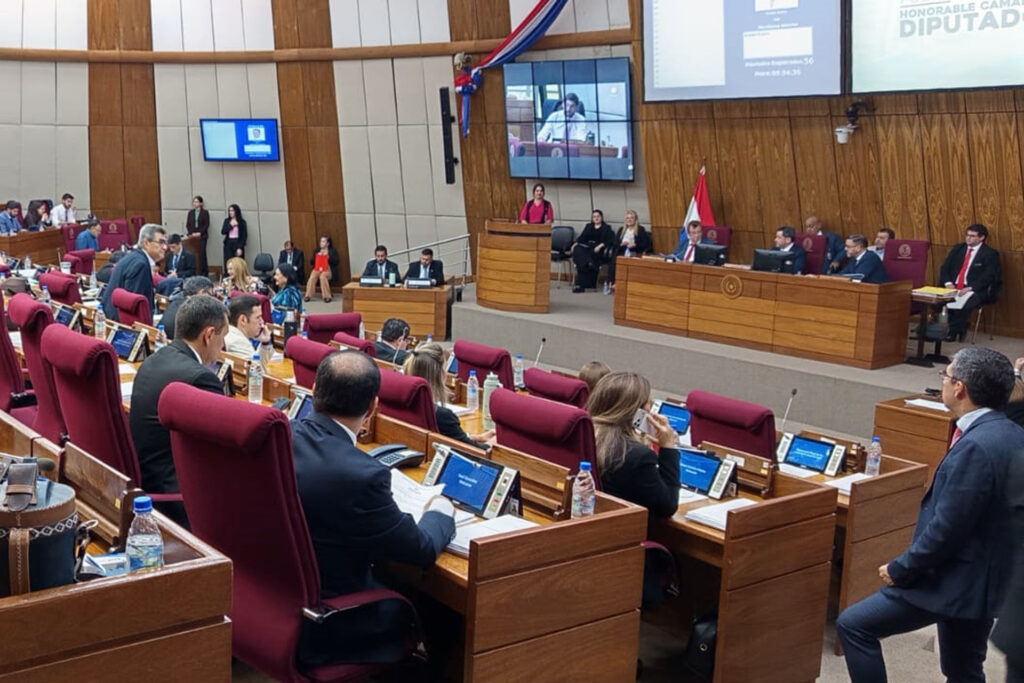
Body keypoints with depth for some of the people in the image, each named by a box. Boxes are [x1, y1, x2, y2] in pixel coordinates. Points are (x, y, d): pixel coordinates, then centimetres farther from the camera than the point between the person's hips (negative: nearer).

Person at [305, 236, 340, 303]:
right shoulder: (317, 251, 21)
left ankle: (326, 296, -33)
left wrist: (328, 257, -13)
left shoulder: (333, 251, 9)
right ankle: (308, 295, -30)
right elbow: (311, 262, 15)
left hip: (328, 270, -3)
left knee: (322, 276, -37)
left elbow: (336, 262, -4)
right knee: (312, 276, -31)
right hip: (317, 269, 3)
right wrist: (317, 256, 0)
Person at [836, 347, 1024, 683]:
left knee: (853, 625, -1)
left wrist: (900, 570, -13)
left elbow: (945, 528, -26)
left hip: (956, 580, -10)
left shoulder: (975, 447, -27)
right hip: (984, 576, 10)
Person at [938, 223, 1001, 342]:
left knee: (963, 302, -37)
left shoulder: (990, 254, -1)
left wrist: (969, 288, -22)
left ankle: (954, 333, -20)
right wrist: (948, 283, -8)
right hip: (952, 287, 5)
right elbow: (945, 268, 12)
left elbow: (988, 277, -10)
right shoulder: (958, 248, 15)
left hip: (975, 291, -5)